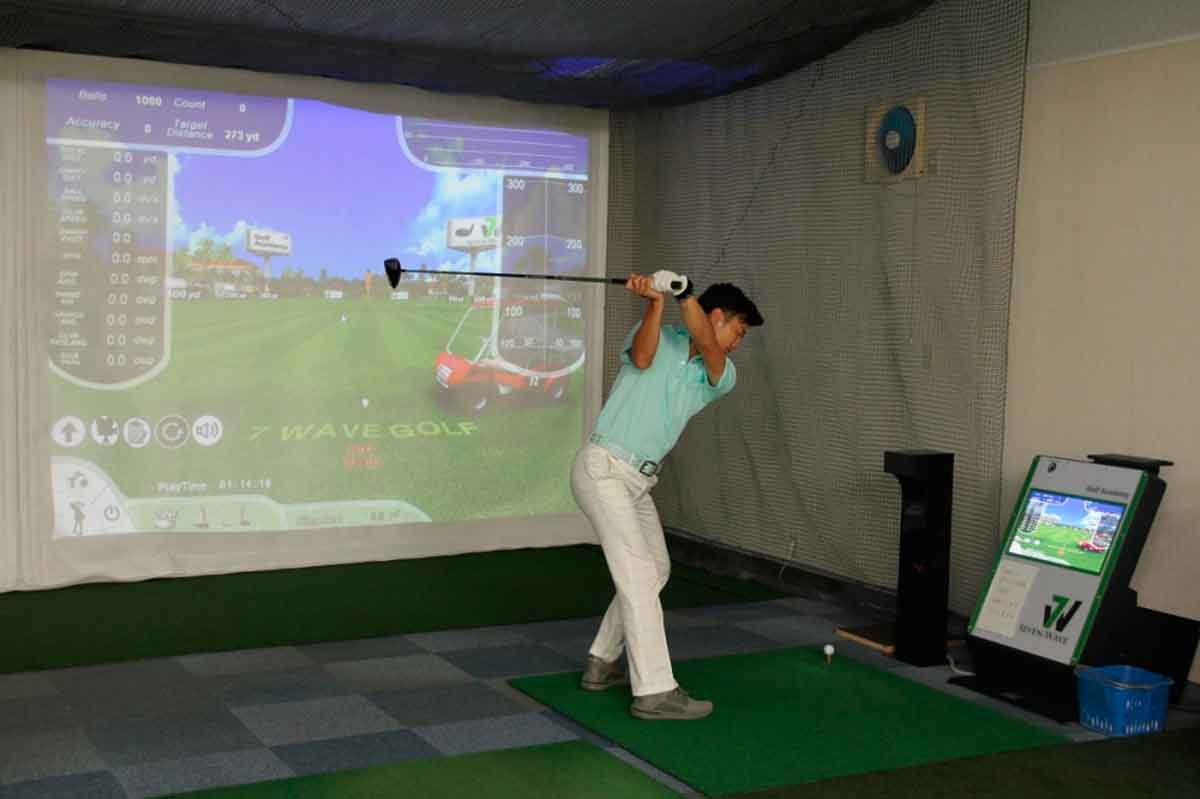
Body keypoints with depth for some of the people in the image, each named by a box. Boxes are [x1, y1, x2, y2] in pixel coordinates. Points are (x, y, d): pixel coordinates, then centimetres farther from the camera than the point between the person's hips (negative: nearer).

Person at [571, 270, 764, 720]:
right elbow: (642, 357, -24)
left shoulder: (721, 376, 8)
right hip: (602, 469, -8)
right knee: (638, 573, -13)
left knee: (656, 569, 16)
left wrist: (681, 290, -26)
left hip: (638, 481, 8)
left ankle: (602, 664, 27)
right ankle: (654, 692, -15)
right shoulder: (657, 336, -1)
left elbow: (704, 344, -13)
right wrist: (656, 299, -33)